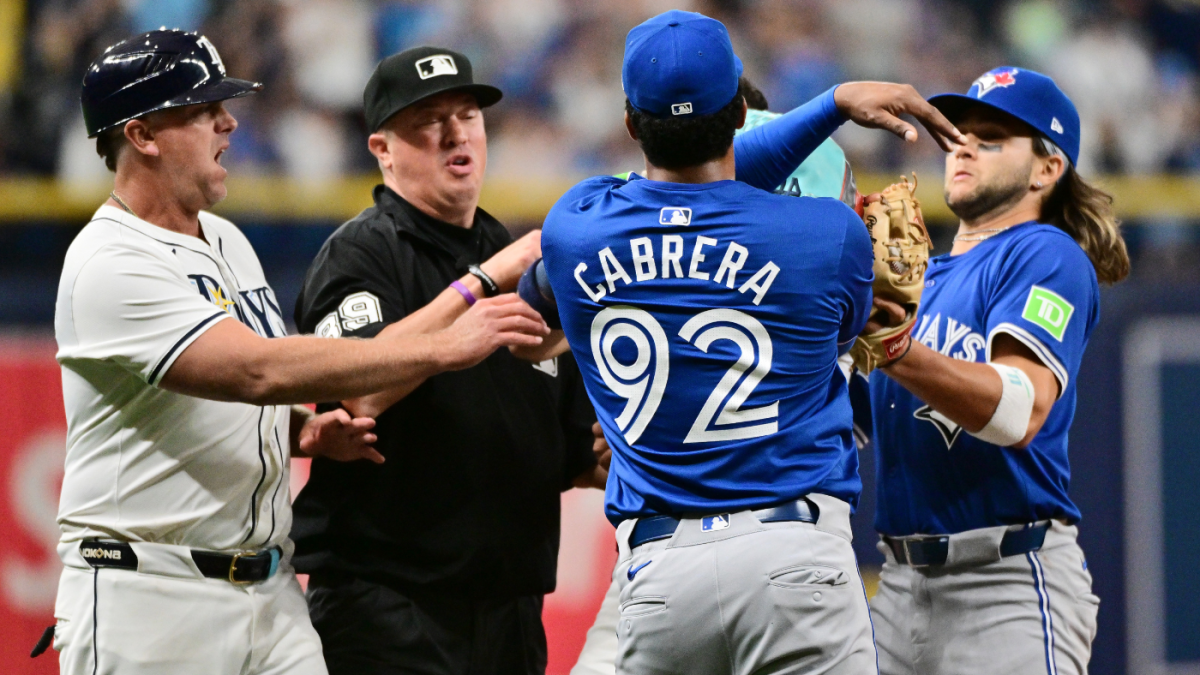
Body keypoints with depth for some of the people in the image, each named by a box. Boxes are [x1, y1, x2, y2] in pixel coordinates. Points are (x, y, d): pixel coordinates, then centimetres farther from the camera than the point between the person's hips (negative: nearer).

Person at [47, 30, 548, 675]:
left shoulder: (228, 242, 15)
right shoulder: (112, 264, -16)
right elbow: (260, 369, -27)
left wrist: (306, 430, 3)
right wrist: (445, 347, -26)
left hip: (269, 591, 8)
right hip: (148, 598, -8)